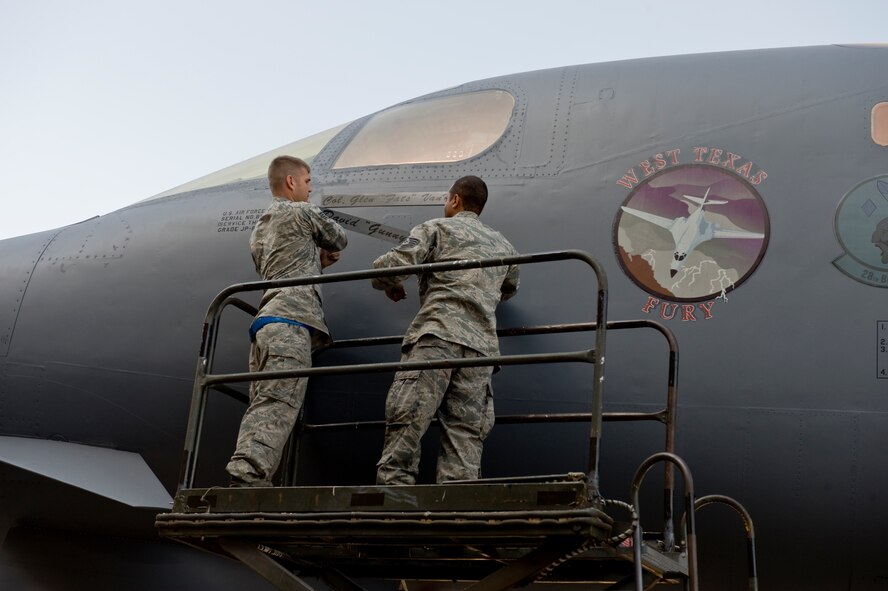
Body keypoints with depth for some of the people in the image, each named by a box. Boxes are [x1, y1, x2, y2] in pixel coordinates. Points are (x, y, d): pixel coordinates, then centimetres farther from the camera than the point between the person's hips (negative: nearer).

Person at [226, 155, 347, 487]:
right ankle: (247, 477, -37)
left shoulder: (260, 230, 32)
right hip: (290, 320, -8)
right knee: (279, 404, -21)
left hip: (266, 321, 9)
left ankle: (250, 481, -14)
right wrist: (322, 251, 42)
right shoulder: (302, 212, 9)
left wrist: (317, 259, 25)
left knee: (261, 408, -2)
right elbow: (339, 240, 23)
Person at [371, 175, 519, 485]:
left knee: (405, 426, -11)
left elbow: (390, 264, -1)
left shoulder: (437, 228, 12)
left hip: (437, 334, -5)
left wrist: (392, 286, 19)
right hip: (482, 346, 5)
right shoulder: (503, 245, 28)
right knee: (464, 438, -1)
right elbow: (509, 289, 46)